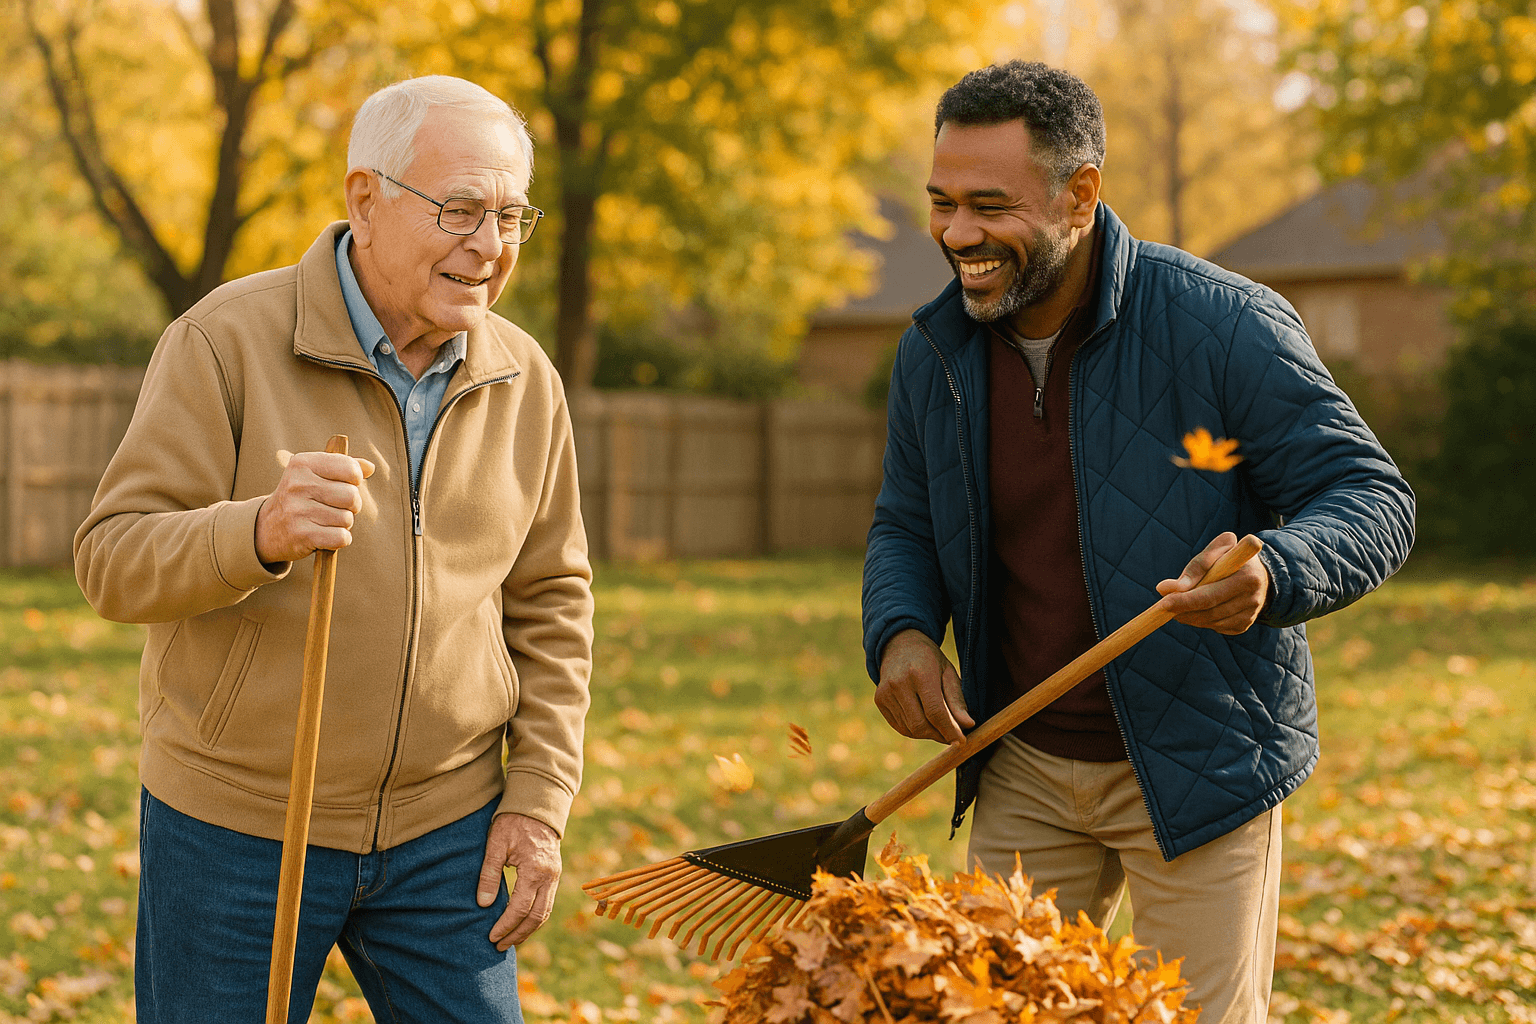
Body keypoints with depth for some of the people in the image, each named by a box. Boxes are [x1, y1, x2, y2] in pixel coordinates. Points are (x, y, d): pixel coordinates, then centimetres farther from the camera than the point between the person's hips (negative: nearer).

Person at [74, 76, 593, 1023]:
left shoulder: (524, 380, 3)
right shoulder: (226, 341, -10)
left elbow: (551, 603, 10)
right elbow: (113, 561, -14)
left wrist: (539, 800, 2)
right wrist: (259, 534, -33)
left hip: (446, 835, 3)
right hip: (237, 826, -3)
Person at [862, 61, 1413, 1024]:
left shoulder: (1223, 325, -16)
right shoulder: (934, 351, 1)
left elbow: (1372, 498, -14)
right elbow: (906, 528, 15)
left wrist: (1274, 574, -36)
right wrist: (900, 634, -8)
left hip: (1196, 770, -4)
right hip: (1023, 771, 5)